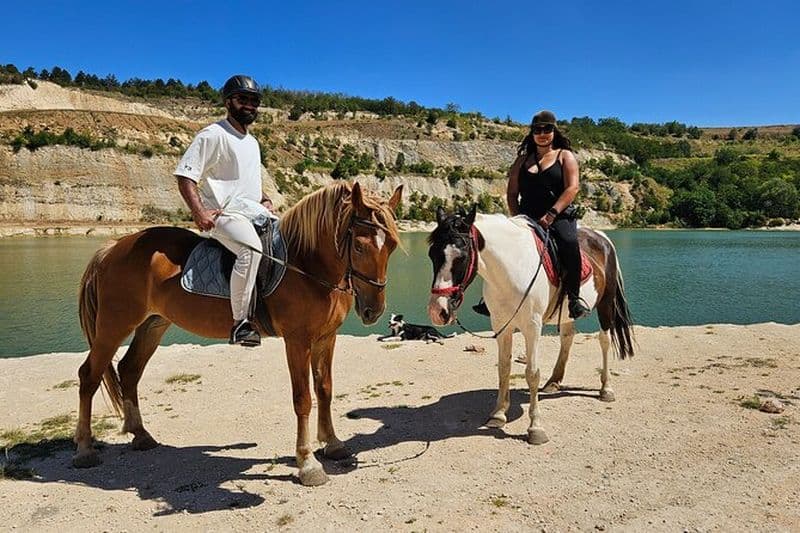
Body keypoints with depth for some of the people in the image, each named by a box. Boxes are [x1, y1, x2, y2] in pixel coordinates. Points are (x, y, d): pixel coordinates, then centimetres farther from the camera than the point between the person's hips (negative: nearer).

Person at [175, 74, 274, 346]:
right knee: (252, 248, -35)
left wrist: (265, 200, 14)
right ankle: (240, 322, -33)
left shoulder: (252, 142, 23)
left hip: (255, 213, 9)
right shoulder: (213, 135, -4)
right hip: (224, 214, -9)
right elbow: (185, 176, -10)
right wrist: (199, 212, -22)